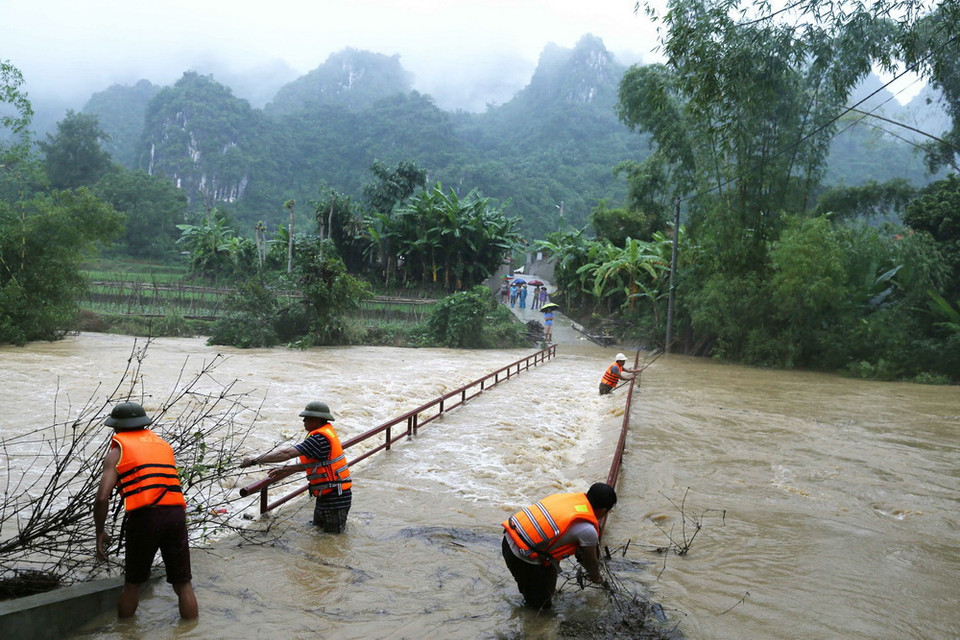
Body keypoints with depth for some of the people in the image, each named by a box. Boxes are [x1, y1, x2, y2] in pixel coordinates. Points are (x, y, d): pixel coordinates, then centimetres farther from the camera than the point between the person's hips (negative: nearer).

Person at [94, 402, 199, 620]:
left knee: (132, 583, 19)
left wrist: (100, 532, 8)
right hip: (176, 513, 3)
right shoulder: (163, 444, 22)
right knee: (183, 584, 10)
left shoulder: (117, 452, 8)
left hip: (144, 517, -2)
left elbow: (102, 498, -1)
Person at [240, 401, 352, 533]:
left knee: (332, 531, 5)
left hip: (335, 496, -9)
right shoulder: (326, 431, 7)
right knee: (318, 525, 23)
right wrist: (287, 470, 12)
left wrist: (256, 459, -21)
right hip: (326, 494, 9)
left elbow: (287, 453, -27)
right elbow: (313, 462, 13)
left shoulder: (320, 438, -24)